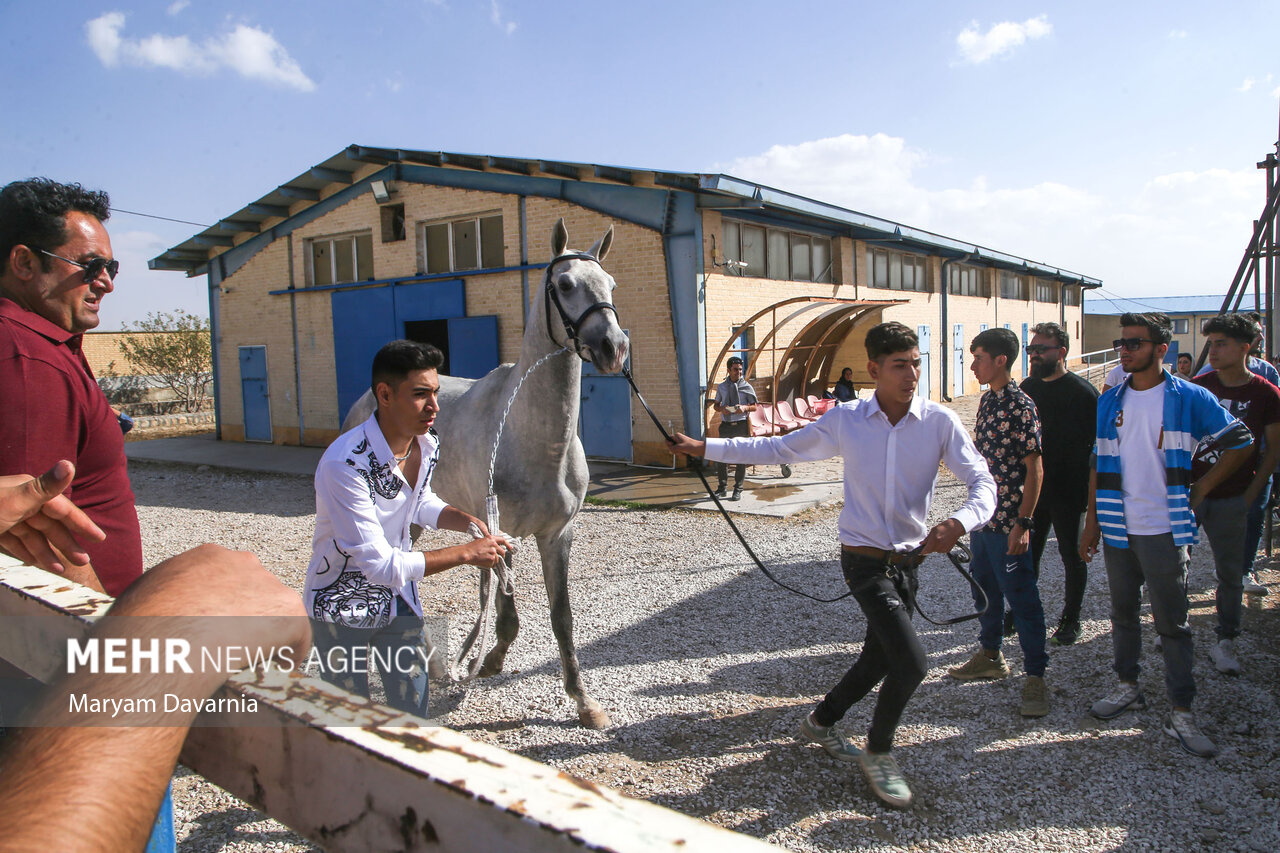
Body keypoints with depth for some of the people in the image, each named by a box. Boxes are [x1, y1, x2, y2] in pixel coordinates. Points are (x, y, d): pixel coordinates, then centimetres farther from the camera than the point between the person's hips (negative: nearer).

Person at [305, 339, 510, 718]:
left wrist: (466, 520, -7)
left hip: (400, 600, 6)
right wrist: (466, 553, -28)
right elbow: (380, 565, -32)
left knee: (413, 709, 12)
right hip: (343, 606, -5)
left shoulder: (427, 445, -9)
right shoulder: (345, 464, -31)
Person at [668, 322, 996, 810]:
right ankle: (878, 754, 13)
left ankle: (821, 723, 45)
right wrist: (706, 448, 2)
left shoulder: (940, 422, -8)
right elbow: (779, 448, 3)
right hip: (864, 561, -3)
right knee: (911, 663, -14)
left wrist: (960, 522, -35)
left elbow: (983, 483, -12)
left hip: (908, 560, 3)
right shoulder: (845, 421, -8)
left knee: (879, 660, 17)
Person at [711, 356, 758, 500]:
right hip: (725, 424, 2)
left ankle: (738, 490, 13)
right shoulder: (721, 387, 6)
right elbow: (716, 405, 14)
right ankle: (721, 487, 18)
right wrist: (722, 409, -8)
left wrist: (745, 408, -16)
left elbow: (754, 406, 4)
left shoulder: (747, 387, 0)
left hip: (741, 424, -2)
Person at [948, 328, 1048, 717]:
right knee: (984, 589, 19)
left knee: (1021, 597, -1)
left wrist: (1023, 523, -19)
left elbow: (1034, 469, -16)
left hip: (1008, 522, -9)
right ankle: (989, 656, 35)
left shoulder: (1020, 406, -15)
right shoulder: (986, 401, 10)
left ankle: (1035, 676, 8)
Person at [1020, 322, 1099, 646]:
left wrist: (1089, 492, -15)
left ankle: (1071, 620, 20)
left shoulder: (1081, 391, -10)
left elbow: (1096, 445, -10)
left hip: (1067, 491, -5)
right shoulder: (1027, 387, 8)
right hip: (1031, 488, 5)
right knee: (1027, 553, 12)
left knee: (1072, 555, 7)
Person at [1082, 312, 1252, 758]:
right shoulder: (1110, 401, 7)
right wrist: (1091, 521, 9)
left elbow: (1240, 441, 5)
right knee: (1123, 612, 15)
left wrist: (1199, 490, 0)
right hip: (1117, 527, 4)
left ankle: (1181, 713, 10)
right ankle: (1128, 686, 30)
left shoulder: (1189, 398, -4)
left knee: (1172, 621, 2)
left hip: (1165, 529, -4)